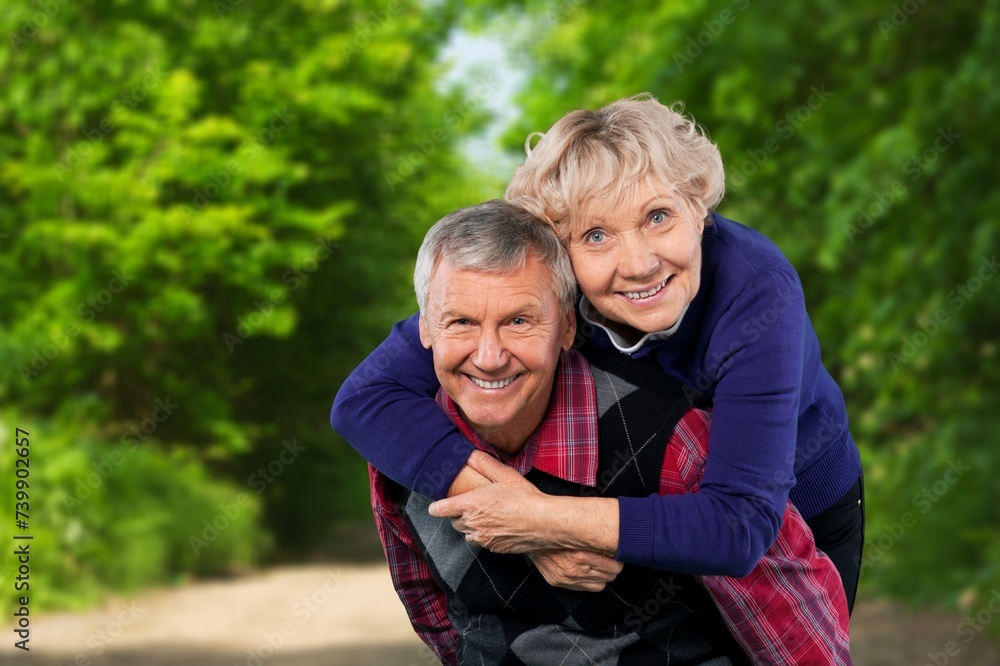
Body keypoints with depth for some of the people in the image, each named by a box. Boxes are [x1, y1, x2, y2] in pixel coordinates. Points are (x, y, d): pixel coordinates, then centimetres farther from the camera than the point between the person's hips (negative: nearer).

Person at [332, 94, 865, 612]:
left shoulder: (754, 293, -40)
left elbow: (741, 528, -46)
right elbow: (365, 397, -33)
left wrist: (547, 519, -48)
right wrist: (510, 503, -46)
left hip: (803, 523, -2)